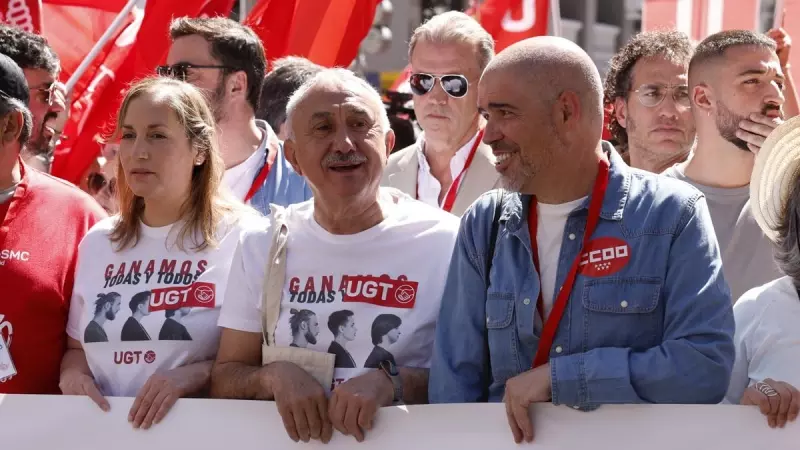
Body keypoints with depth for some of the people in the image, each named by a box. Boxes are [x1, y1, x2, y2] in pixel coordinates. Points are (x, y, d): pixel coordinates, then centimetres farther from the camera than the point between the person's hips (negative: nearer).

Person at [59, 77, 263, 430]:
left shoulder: (242, 237, -2)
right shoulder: (98, 242, 15)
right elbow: (77, 346, 22)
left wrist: (196, 376, -17)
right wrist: (72, 374, 2)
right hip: (105, 427, 6)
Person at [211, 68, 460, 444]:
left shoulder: (444, 241, -2)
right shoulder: (261, 245, 7)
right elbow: (224, 381, 10)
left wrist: (392, 383, -16)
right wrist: (274, 377, -9)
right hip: (288, 440, 2)